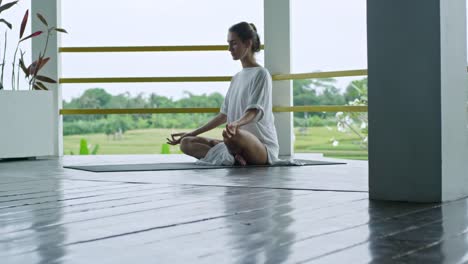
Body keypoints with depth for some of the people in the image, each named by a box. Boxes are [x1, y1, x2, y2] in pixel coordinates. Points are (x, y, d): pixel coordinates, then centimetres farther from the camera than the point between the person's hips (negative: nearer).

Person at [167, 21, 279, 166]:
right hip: (239, 145, 9)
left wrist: (237, 123, -40)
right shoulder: (236, 78, 21)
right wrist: (192, 133, 18)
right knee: (186, 143, -6)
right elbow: (224, 114, 21)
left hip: (264, 147, -9)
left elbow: (255, 111, -18)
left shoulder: (261, 74, -4)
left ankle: (229, 157, -13)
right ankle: (233, 157, -22)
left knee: (232, 135, -43)